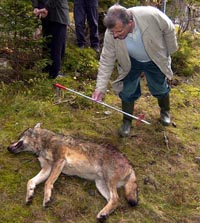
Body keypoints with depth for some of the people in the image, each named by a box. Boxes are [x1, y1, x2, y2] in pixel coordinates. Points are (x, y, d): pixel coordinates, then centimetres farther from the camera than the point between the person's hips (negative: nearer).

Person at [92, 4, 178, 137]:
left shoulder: (151, 15, -40)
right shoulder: (111, 34, -31)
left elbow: (169, 29, -20)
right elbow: (106, 61, -21)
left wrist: (169, 52, -8)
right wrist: (101, 87, -26)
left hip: (155, 60, -1)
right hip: (131, 62, 1)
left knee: (160, 88, 16)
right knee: (127, 91, 2)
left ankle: (165, 111, 46)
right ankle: (127, 121, 26)